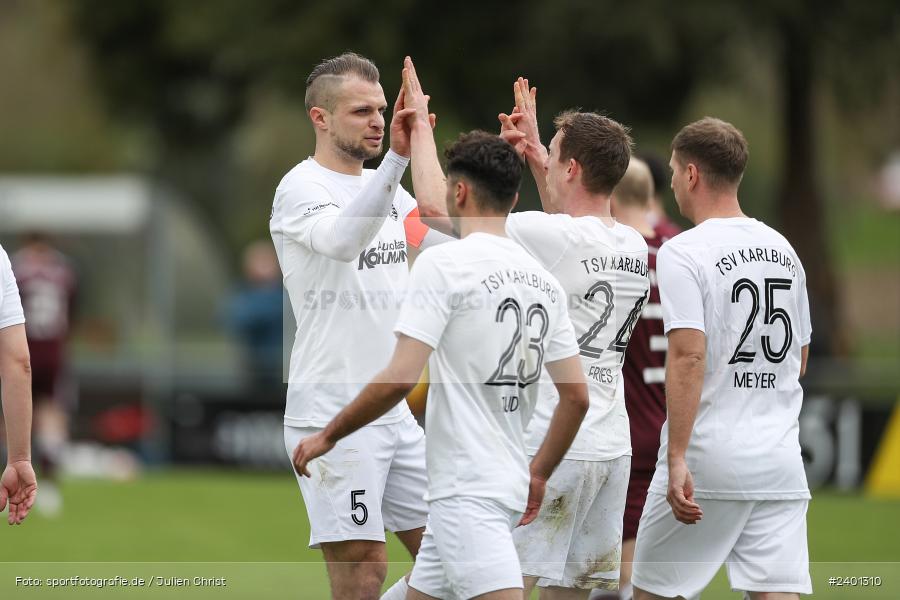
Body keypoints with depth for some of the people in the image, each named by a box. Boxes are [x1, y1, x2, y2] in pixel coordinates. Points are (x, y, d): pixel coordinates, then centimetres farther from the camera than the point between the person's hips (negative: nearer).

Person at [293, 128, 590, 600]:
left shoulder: (443, 264, -11)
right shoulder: (544, 280, 11)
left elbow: (399, 379, -16)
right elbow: (577, 397, 12)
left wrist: (328, 436, -3)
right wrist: (539, 475, 25)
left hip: (466, 488, -8)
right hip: (509, 482, 8)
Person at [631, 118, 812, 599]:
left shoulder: (683, 252, -9)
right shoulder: (782, 249, 13)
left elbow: (688, 356, -19)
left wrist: (677, 459, -21)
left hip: (707, 455, -6)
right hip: (781, 460, 6)